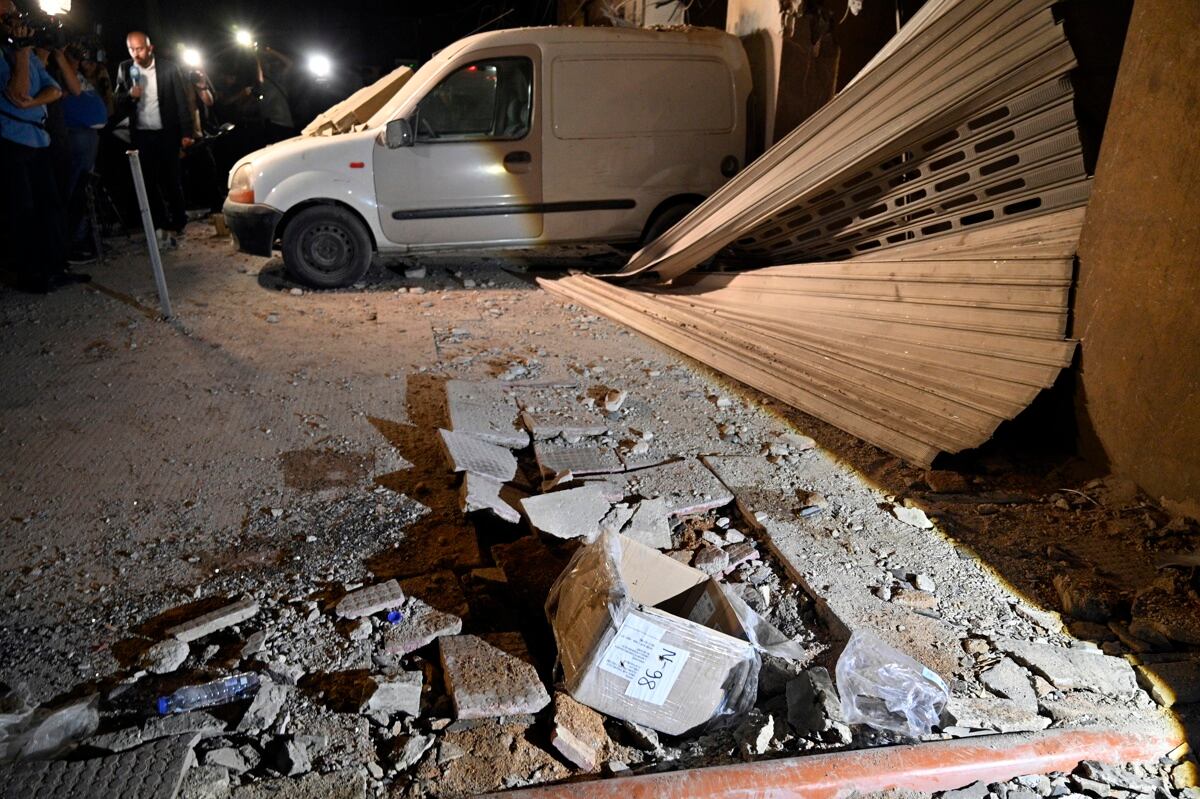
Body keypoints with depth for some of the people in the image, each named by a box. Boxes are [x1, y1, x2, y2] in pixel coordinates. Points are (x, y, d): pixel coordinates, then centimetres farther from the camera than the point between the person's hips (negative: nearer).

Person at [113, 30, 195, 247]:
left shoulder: (168, 68, -3)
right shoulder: (125, 69, 5)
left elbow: (182, 101, -1)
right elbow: (118, 103, 9)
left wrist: (187, 132, -7)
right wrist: (130, 95, -13)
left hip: (166, 134, -3)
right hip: (141, 135, 3)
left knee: (171, 181, 0)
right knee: (149, 183, 4)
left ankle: (177, 223, 11)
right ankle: (162, 225, 12)